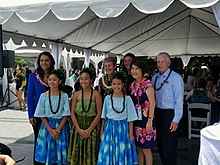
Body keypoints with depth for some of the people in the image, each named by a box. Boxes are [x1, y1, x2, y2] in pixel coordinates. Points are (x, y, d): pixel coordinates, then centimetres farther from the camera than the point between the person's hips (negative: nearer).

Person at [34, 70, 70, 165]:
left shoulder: (64, 96, -4)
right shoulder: (44, 96, -2)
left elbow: (66, 115, -5)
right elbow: (42, 116, -2)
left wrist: (58, 130, -12)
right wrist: (51, 130, -9)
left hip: (61, 126, -1)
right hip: (47, 126, 1)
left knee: (60, 152, 4)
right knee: (48, 152, 6)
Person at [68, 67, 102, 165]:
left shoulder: (96, 94, -5)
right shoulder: (77, 94, 3)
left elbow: (99, 114, -8)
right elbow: (72, 113, 2)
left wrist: (89, 130, -12)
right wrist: (79, 129, -8)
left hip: (92, 127, -2)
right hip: (78, 127, 3)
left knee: (90, 154, 4)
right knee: (77, 154, 7)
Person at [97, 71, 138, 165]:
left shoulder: (128, 99, -3)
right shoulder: (107, 98, 1)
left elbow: (130, 119, -1)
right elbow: (104, 117, 7)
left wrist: (131, 134, -2)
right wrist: (101, 132, 7)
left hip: (123, 128, -1)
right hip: (109, 128, 1)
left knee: (122, 153, 4)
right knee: (108, 153, 4)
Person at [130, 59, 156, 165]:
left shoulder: (147, 83, -12)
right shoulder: (133, 84, 9)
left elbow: (152, 103, -16)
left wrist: (150, 120, -21)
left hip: (145, 119, -6)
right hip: (135, 119, 7)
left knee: (146, 149, 3)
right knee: (138, 149, 15)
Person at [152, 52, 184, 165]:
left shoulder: (176, 78, -11)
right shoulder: (154, 78, 9)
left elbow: (179, 100, -13)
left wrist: (176, 120, -16)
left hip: (169, 113, -6)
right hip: (157, 113, 7)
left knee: (169, 146, 2)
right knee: (160, 144, 17)